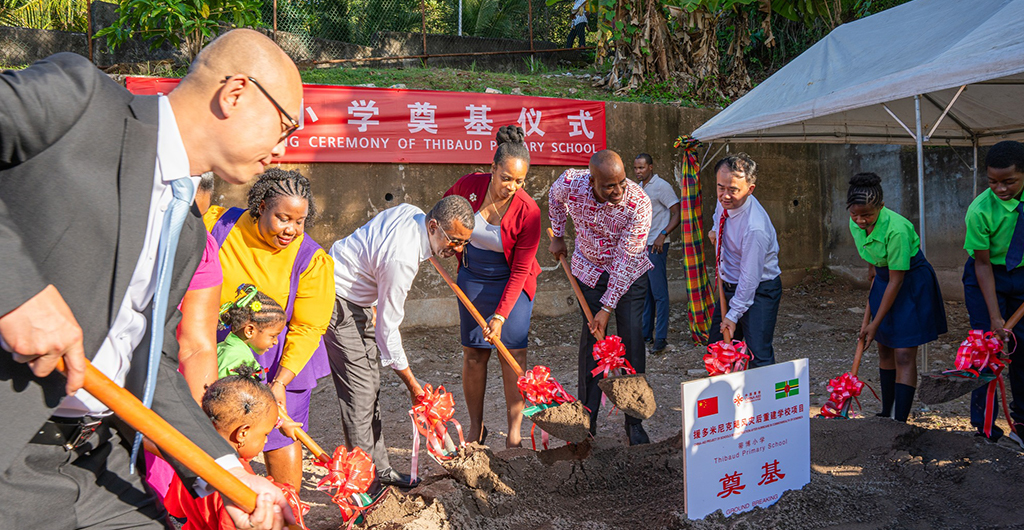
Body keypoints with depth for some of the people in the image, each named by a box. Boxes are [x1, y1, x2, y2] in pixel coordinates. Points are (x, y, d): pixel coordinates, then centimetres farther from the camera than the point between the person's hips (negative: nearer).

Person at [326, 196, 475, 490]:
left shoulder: (411, 212, -7)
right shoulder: (402, 258, -32)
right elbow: (387, 328, -24)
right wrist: (413, 385, -15)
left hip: (356, 298, 10)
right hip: (337, 304, -10)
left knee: (370, 385, 12)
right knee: (359, 389, -9)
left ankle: (379, 468, 22)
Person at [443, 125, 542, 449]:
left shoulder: (528, 211, -22)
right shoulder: (469, 186, -15)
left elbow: (520, 270, -19)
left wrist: (500, 315, -23)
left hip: (512, 283, -2)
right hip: (472, 280, 3)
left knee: (514, 352, -6)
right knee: (473, 353, 4)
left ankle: (514, 433, 3)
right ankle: (476, 427, 18)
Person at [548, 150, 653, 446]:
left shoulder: (639, 204, -29)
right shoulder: (571, 183, -23)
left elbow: (625, 260, -26)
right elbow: (554, 196, 5)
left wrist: (607, 307, -25)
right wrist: (558, 236, 10)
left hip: (630, 274, -1)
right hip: (590, 270, 2)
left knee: (633, 341, -4)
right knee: (592, 341, 0)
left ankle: (634, 424, 8)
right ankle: (587, 421, 12)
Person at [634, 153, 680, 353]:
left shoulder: (662, 186, -9)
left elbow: (677, 213, -12)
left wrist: (663, 234, -23)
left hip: (655, 246, -8)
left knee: (659, 293, -5)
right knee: (644, 293, 13)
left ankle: (661, 338, -2)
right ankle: (646, 334, 20)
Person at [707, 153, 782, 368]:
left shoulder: (755, 227, -32)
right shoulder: (725, 200, -9)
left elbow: (750, 278, -24)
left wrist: (734, 315, -18)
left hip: (758, 291, -8)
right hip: (729, 286, 8)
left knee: (759, 358, -12)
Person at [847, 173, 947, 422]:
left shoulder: (896, 229, -32)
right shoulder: (855, 224, -11)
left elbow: (896, 281, -26)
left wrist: (875, 324, -23)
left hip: (912, 283, -7)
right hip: (884, 279, 7)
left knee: (904, 356, -11)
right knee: (885, 350, 13)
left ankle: (900, 422, -8)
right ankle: (886, 413, 27)